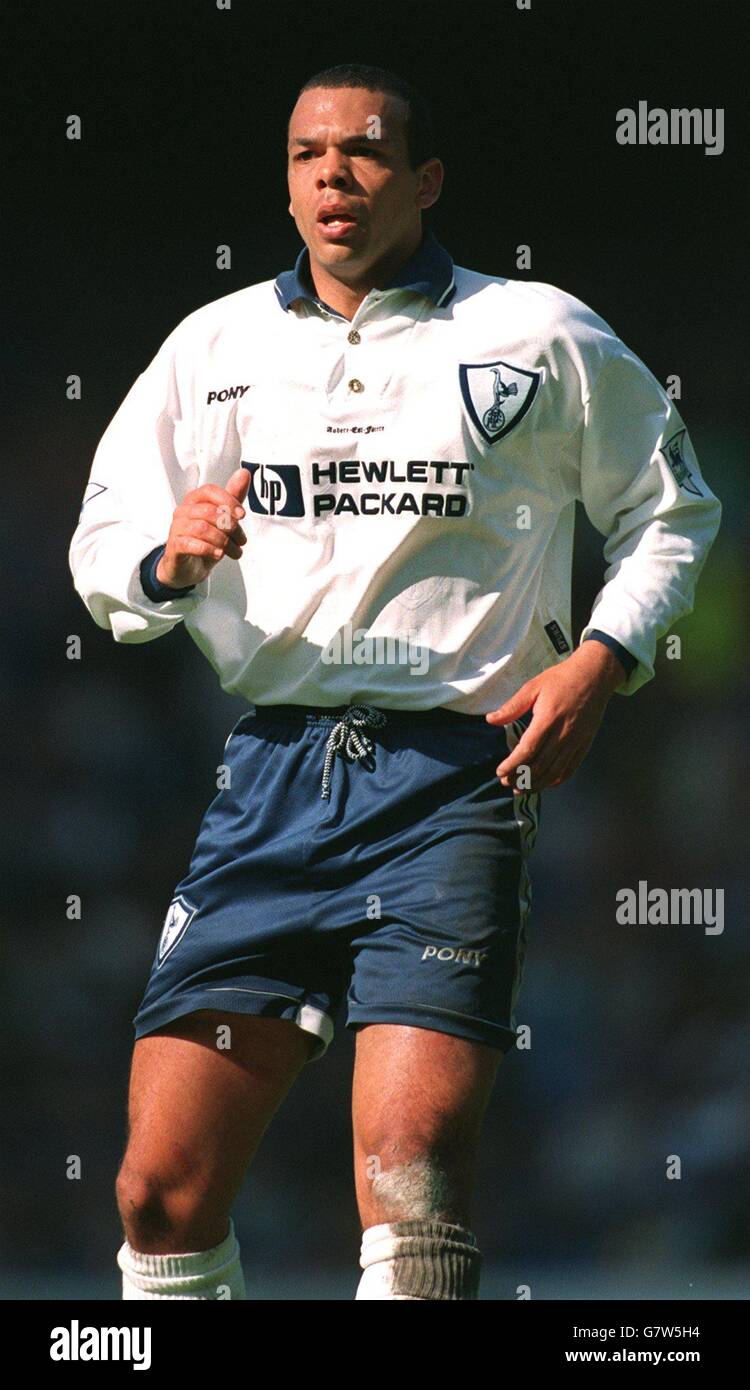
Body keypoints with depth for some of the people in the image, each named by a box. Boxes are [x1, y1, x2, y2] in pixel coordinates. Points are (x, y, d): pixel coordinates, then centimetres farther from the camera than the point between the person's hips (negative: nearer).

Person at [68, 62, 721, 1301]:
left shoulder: (542, 337, 7)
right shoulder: (214, 345, 14)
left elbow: (672, 509, 17)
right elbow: (101, 554, 16)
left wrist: (604, 659, 0)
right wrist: (169, 561, -7)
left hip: (455, 779, -3)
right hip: (273, 773, 3)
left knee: (413, 1163, -20)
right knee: (162, 1188, -4)